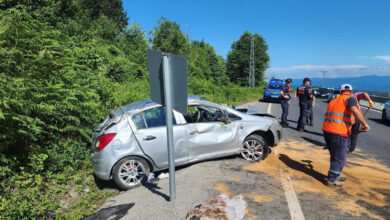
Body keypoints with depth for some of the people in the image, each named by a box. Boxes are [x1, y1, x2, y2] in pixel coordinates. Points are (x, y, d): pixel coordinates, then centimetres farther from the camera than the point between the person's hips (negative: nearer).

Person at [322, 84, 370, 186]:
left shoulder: (333, 101, 22)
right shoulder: (350, 98, 0)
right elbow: (355, 110, -22)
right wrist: (364, 124, -16)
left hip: (327, 130, 7)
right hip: (339, 133, -7)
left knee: (335, 156, 26)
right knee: (340, 158, 10)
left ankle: (336, 174, 42)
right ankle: (331, 180, 20)